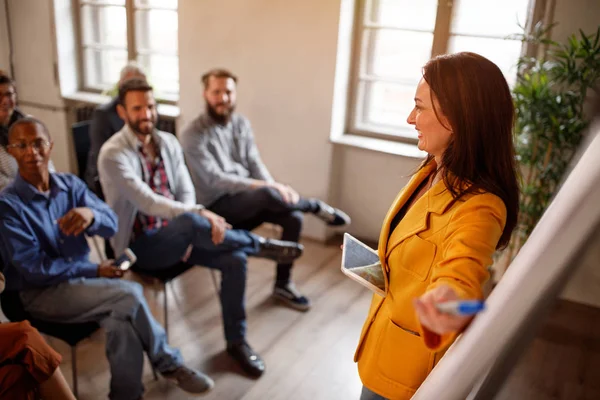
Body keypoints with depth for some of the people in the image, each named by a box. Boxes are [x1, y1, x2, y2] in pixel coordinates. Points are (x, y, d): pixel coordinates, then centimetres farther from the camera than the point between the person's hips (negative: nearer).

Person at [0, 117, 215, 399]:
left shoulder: (71, 184, 2)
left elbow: (111, 226, -8)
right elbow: (34, 268, -16)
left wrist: (91, 215, -32)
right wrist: (96, 271, -15)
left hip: (81, 279, 5)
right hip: (40, 293, -4)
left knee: (122, 324, -27)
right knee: (130, 294, -25)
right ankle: (169, 364, -6)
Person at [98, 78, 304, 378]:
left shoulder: (168, 142, 6)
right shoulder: (113, 154, -14)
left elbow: (186, 191, 4)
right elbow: (146, 201, -26)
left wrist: (189, 235, -14)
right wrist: (198, 214, -35)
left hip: (174, 233, 6)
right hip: (139, 244, -6)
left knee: (234, 258, -17)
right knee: (190, 222, -39)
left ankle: (236, 341, 1)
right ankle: (260, 245, -18)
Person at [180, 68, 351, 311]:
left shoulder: (241, 123, 7)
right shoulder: (193, 135, -13)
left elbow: (255, 163, 5)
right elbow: (215, 179, -23)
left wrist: (276, 188, -15)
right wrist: (264, 187, -31)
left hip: (247, 197, 7)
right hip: (217, 205, -7)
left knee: (294, 217, -16)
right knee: (267, 194, -35)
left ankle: (283, 285, 1)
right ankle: (316, 207, -5)